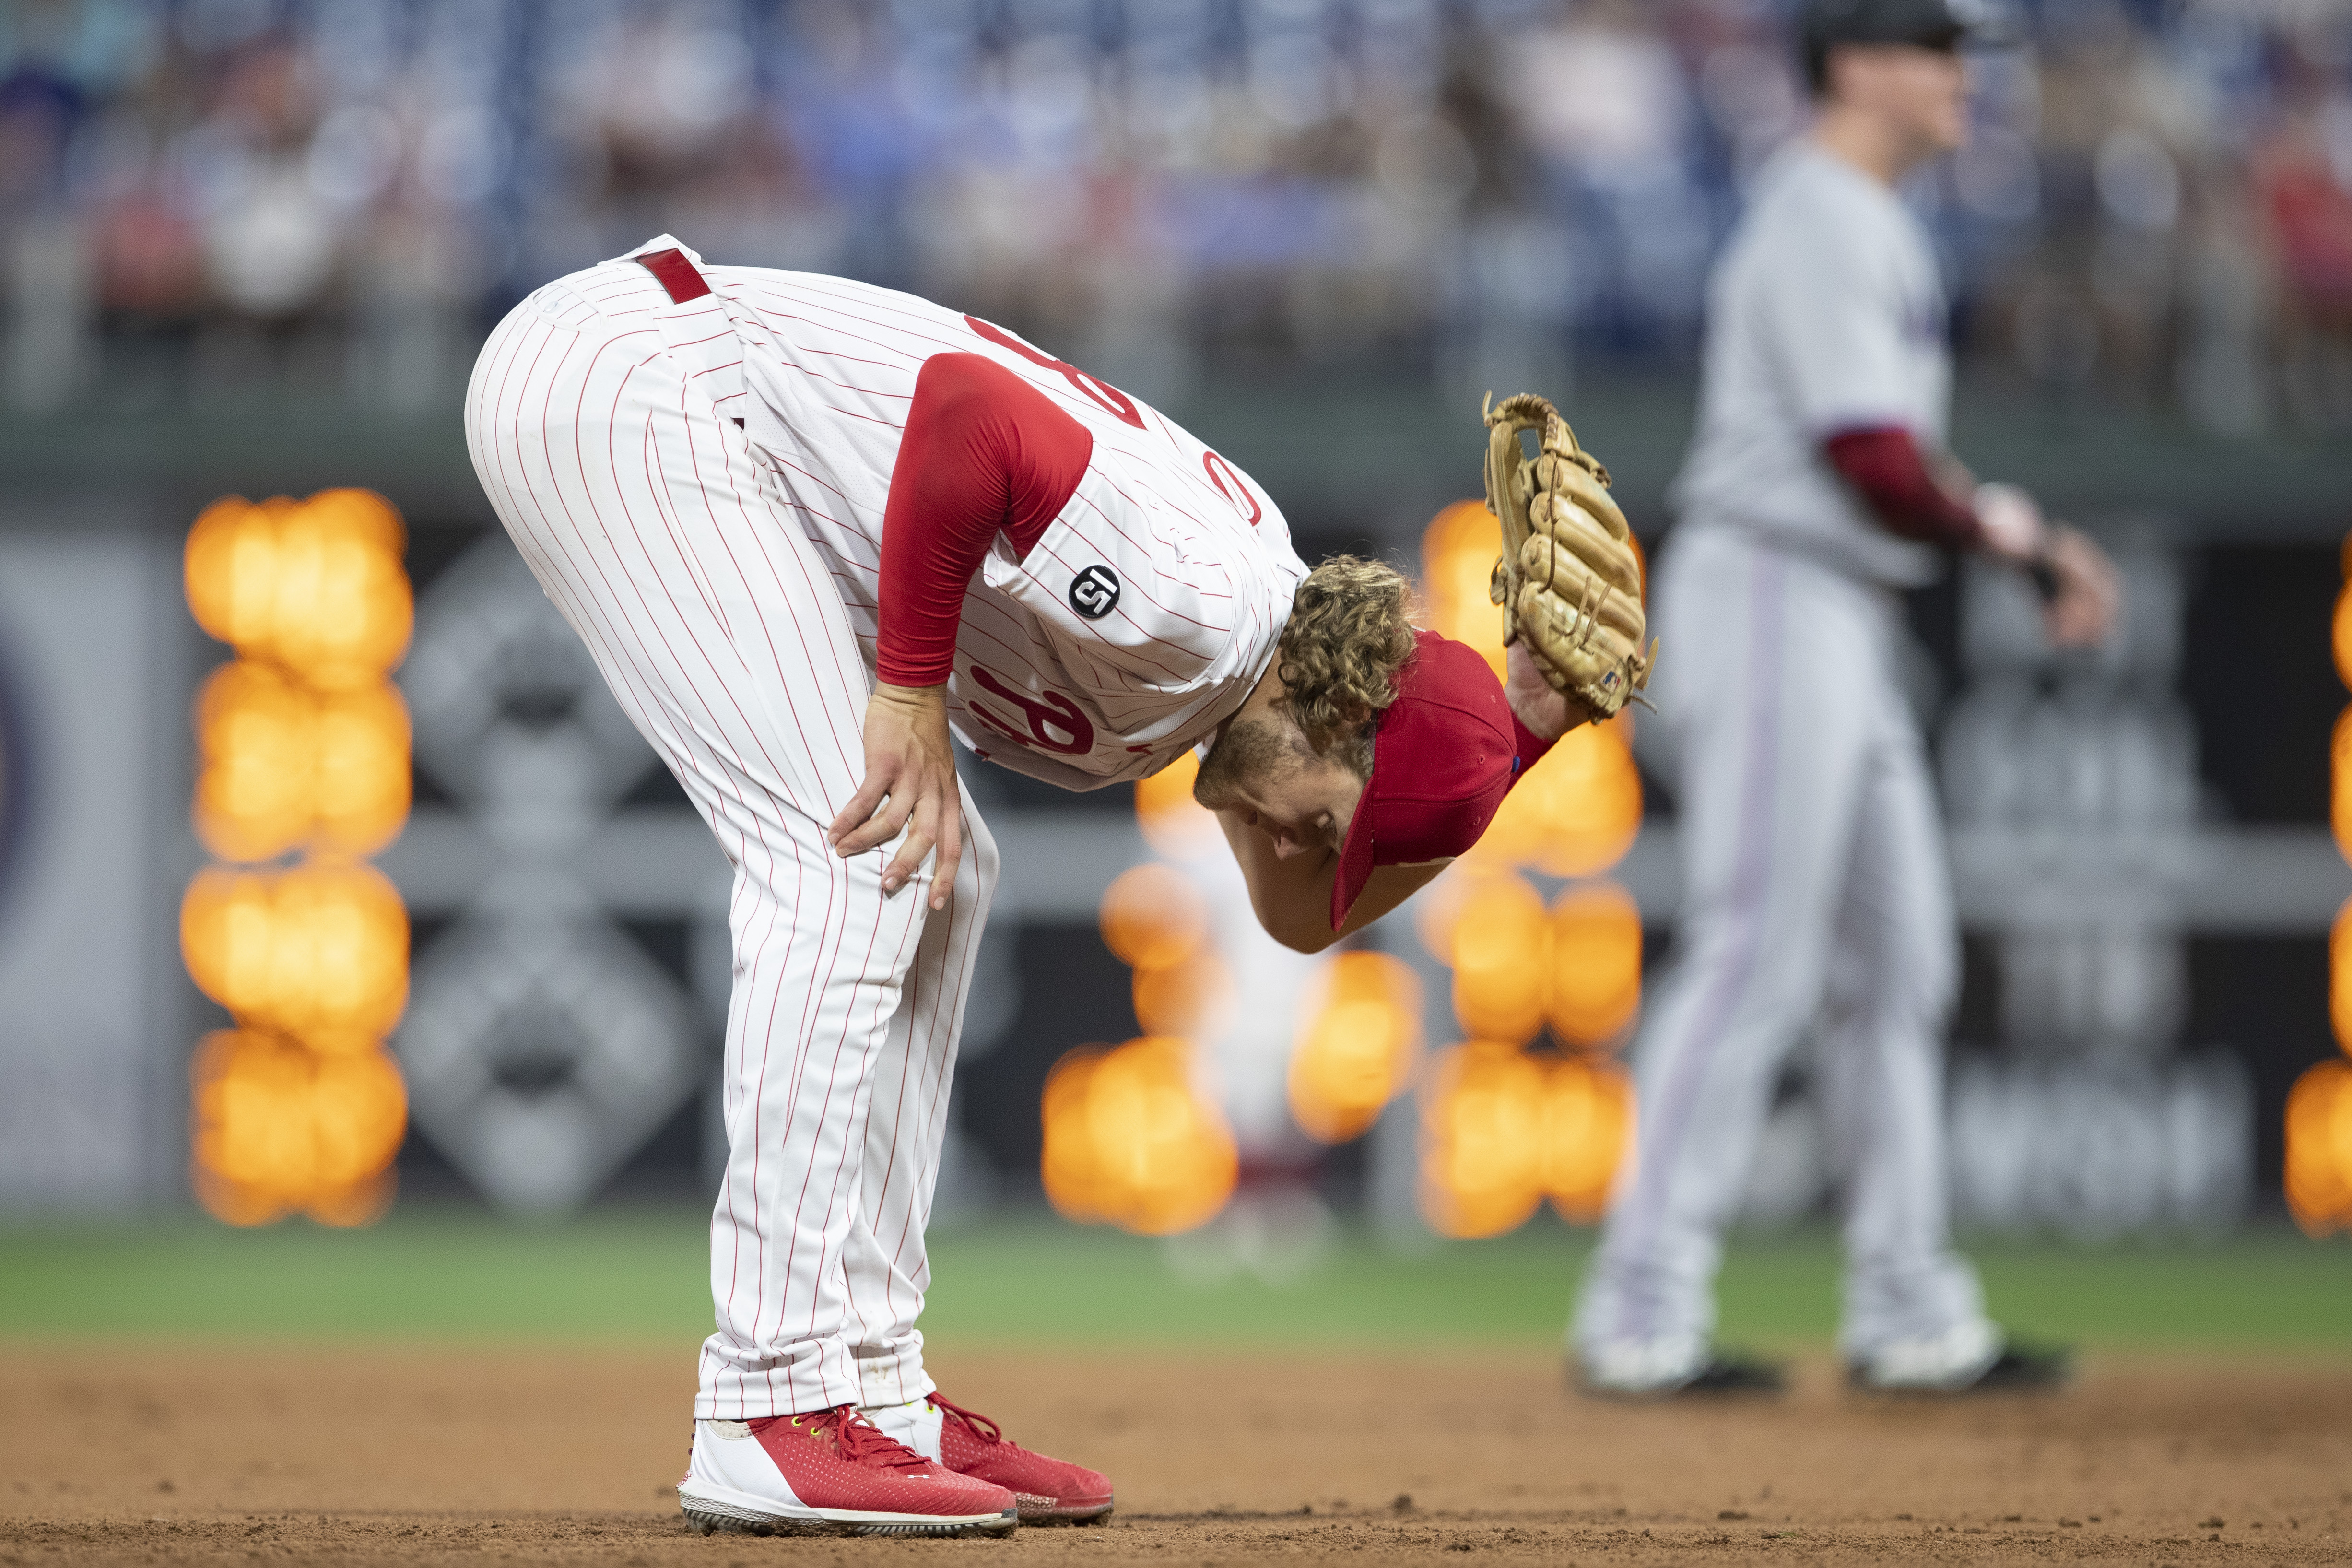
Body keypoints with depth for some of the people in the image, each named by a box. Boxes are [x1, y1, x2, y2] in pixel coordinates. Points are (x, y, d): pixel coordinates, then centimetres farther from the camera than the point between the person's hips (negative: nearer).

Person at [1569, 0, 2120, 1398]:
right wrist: (2014, 532, -5)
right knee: (1755, 960, -11)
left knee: (1894, 965, 11)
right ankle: (1642, 1319, -10)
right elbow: (1877, 468, -20)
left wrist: (2040, 542, 9)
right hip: (1773, 599, -11)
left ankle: (1910, 1317, 16)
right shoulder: (1821, 227, -14)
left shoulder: (1879, 230, 19)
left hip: (1849, 628, 11)